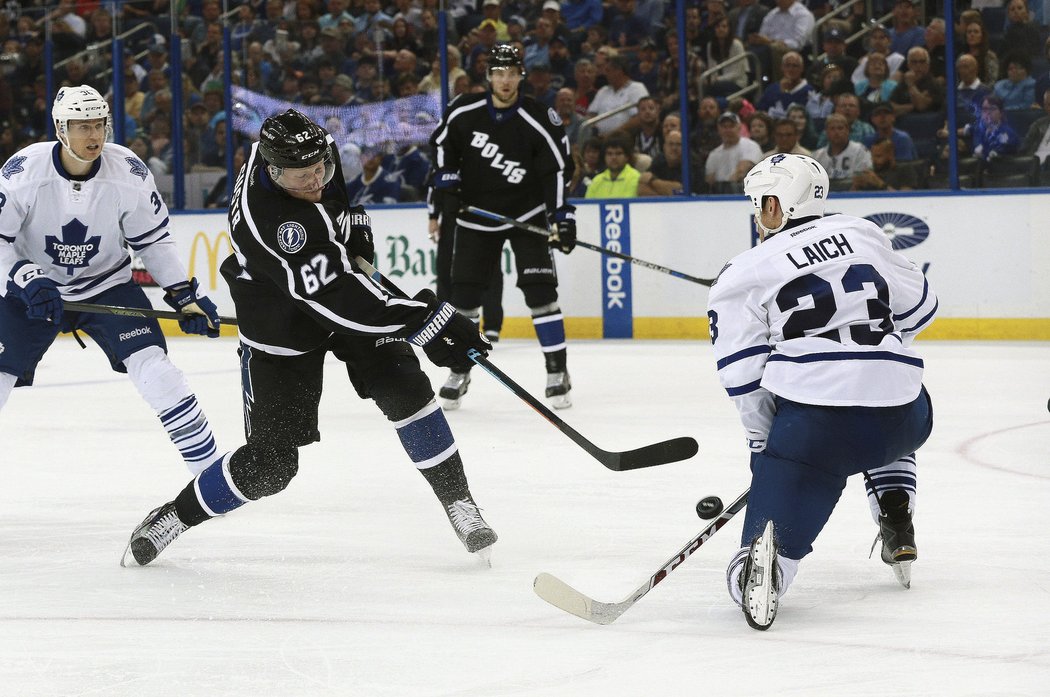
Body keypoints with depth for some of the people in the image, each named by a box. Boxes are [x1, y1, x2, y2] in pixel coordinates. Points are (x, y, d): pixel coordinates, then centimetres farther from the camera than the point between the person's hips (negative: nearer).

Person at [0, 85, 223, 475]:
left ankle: (211, 468, -8)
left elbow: (154, 240, -3)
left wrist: (186, 296, -7)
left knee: (151, 364, -16)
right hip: (32, 290, -1)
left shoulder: (130, 172, -16)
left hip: (108, 285, 1)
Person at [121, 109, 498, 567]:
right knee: (270, 464, -6)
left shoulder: (314, 152, -17)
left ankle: (459, 502, -1)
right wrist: (425, 322, -44)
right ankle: (173, 517, 15)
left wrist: (354, 220, 2)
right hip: (282, 328, -6)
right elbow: (333, 297, -42)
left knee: (403, 390, -14)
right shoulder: (266, 219, -39)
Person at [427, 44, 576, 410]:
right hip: (475, 217, 3)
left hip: (526, 215, -3)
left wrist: (561, 216, -20)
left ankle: (557, 373, -6)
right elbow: (442, 143, 8)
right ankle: (460, 372, 19)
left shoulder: (539, 121, -16)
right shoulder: (465, 111, -10)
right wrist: (445, 180, -4)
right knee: (463, 295, 3)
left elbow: (558, 167, -13)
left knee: (540, 290, -13)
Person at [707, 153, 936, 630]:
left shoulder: (741, 276, 6)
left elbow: (746, 378, 4)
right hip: (899, 418, 4)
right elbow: (918, 309, 21)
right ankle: (898, 529, 22)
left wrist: (766, 445, 14)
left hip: (813, 422, -4)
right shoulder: (863, 234, 15)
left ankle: (765, 551, -37)